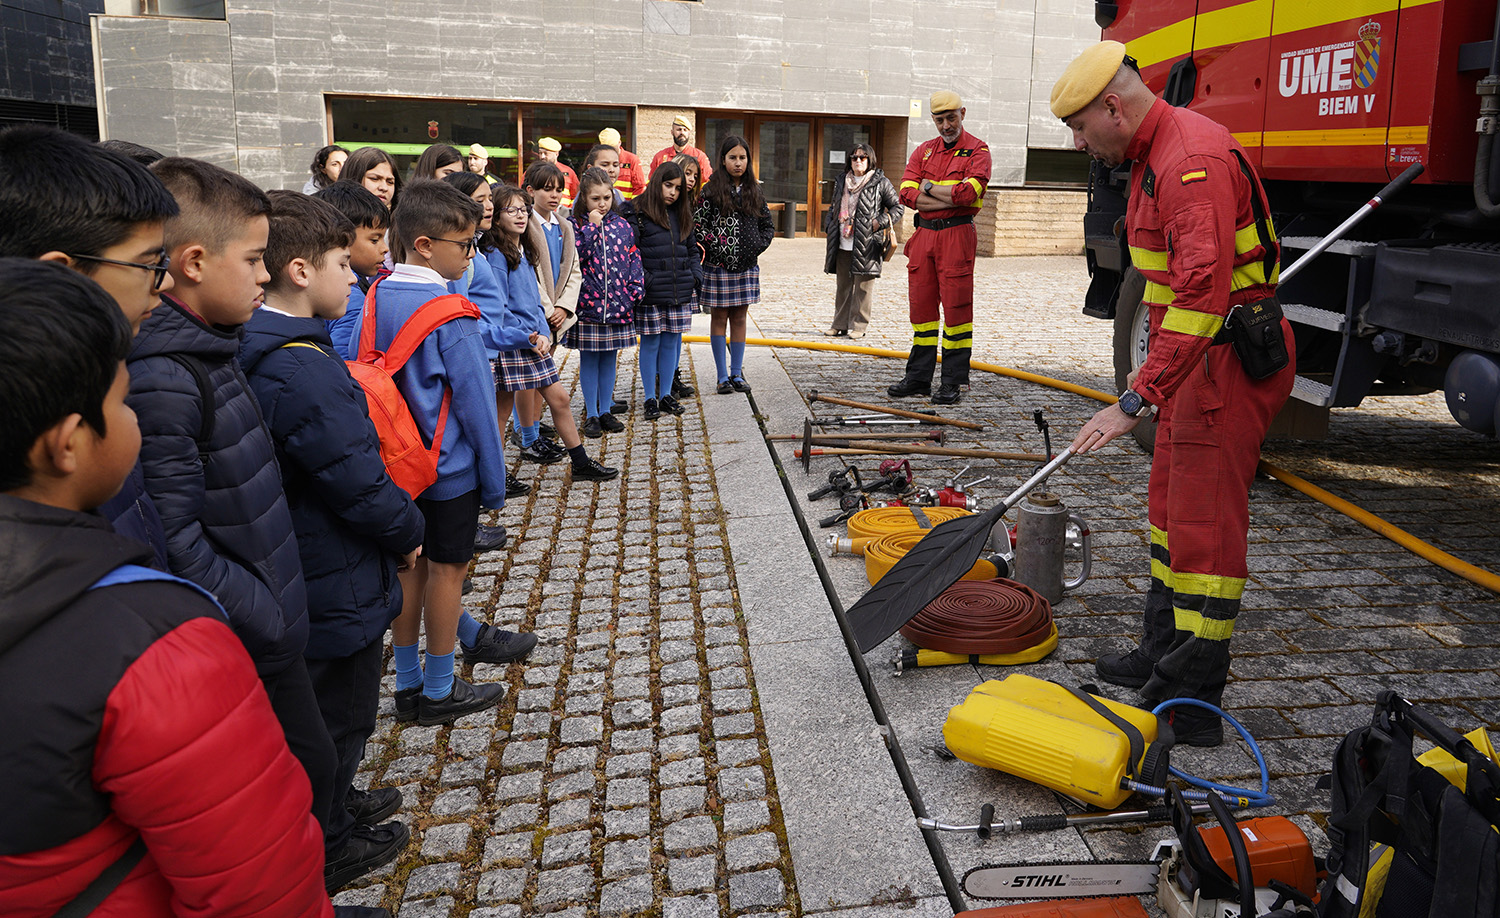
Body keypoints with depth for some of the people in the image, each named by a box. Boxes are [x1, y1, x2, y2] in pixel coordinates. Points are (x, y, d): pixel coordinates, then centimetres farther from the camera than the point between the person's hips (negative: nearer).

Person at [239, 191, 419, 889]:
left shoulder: (260, 352, 2)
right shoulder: (305, 372, -30)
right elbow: (361, 485, -27)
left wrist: (395, 523, 10)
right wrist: (408, 532, -7)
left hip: (299, 574, 9)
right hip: (339, 588, -9)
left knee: (326, 709, 27)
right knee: (339, 718, 11)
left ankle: (335, 802, 47)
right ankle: (329, 847, 31)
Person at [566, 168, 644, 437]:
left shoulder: (622, 225, 7)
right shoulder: (575, 224, -2)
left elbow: (634, 258, 8)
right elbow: (575, 257, -16)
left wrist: (635, 290, -1)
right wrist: (592, 227, -16)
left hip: (617, 303, 3)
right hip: (588, 302, -3)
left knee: (609, 358, 11)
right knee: (589, 359, 4)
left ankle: (606, 410, 22)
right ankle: (591, 414, 13)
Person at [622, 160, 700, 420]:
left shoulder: (682, 215, 15)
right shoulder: (637, 213, -4)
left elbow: (693, 249, 23)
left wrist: (696, 275, 11)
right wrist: (641, 280, -14)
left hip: (679, 293, 5)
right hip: (651, 294, -5)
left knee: (671, 343, 10)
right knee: (650, 344, 2)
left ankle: (666, 394, 22)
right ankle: (650, 398, 12)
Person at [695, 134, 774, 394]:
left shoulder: (754, 191, 8)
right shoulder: (711, 190, -5)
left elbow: (768, 224, 14)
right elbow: (697, 224, -7)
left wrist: (759, 245, -1)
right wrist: (715, 245, -14)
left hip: (746, 266, 4)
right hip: (718, 265, -3)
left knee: (739, 317, 9)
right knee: (720, 318, 4)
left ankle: (737, 373, 17)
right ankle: (723, 376, 10)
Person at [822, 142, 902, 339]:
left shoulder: (880, 182, 0)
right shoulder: (843, 181, 16)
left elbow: (897, 207, 2)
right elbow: (834, 207, 27)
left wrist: (880, 222, -9)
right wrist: (829, 226, 13)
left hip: (866, 244, -5)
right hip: (843, 244, 5)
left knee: (863, 285, -3)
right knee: (843, 284, 11)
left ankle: (859, 325, 4)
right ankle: (840, 323, 19)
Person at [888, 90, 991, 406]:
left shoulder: (977, 150, 1)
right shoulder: (924, 151, 16)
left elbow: (968, 192, -16)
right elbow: (908, 194, 1)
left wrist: (929, 187, -4)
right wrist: (951, 199, -9)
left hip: (956, 235, -5)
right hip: (923, 234, 5)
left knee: (956, 305, -5)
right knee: (921, 304, 7)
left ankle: (954, 382, 1)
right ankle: (918, 378, 14)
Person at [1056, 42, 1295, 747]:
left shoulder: (1194, 159, -21)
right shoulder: (1157, 155, 14)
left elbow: (1202, 294, -32)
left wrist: (1137, 399, -34)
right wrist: (1153, 383, 28)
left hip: (1230, 359, -11)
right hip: (1199, 357, 11)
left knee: (1204, 524, -7)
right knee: (1170, 507, 17)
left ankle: (1193, 704, 1)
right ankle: (1164, 656, 30)